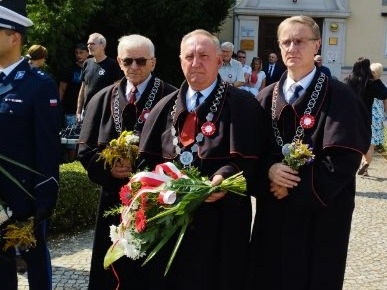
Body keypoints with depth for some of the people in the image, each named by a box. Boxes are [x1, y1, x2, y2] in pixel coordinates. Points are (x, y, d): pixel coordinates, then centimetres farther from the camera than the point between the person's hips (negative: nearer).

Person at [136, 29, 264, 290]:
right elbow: (147, 159, 10)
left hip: (219, 222, -4)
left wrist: (223, 179, -30)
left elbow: (246, 160, -12)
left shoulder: (242, 105, -3)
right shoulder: (167, 106, 12)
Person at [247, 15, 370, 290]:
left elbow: (345, 159, -15)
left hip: (320, 213, -4)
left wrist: (295, 187, -15)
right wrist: (269, 170, -15)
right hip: (273, 211, 5)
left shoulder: (339, 97, -8)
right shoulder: (267, 97, 8)